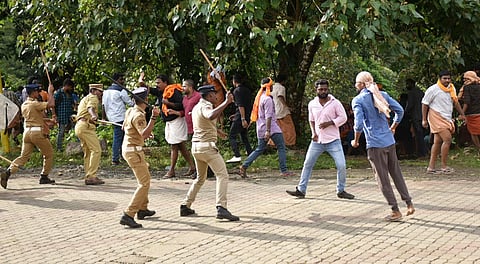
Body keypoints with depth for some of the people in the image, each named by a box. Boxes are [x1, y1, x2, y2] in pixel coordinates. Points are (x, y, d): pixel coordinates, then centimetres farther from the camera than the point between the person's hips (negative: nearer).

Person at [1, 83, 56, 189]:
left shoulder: (24, 105, 14)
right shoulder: (35, 104, -12)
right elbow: (51, 104, -21)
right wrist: (50, 92, -7)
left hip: (27, 132, 7)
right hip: (37, 132, -7)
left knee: (23, 156, 6)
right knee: (49, 154, 11)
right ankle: (44, 177, 14)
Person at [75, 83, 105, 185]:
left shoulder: (85, 98, 29)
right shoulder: (93, 97, -1)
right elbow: (90, 108, -22)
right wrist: (94, 115, -41)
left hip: (79, 126, 10)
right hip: (86, 126, -10)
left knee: (88, 152, 13)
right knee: (96, 150, -15)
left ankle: (88, 176, 13)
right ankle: (91, 177, -21)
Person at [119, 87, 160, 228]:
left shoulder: (130, 111, 9)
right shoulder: (138, 115, -20)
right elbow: (144, 134, -32)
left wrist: (146, 134, 27)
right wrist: (153, 118, -36)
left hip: (127, 147, 10)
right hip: (134, 150, -10)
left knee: (145, 177, 25)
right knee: (144, 183, -12)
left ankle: (142, 209, 33)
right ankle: (128, 215, -20)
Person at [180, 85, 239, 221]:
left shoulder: (196, 107, 18)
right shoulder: (205, 107, -11)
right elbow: (211, 116, -35)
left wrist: (225, 103, 28)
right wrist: (226, 102, -33)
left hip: (196, 146, 10)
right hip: (207, 146, -9)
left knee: (200, 178, 23)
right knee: (222, 175, -12)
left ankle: (185, 206, 23)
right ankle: (221, 208, -24)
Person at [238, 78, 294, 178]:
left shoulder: (259, 97, 14)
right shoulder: (268, 99, -14)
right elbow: (268, 116, -20)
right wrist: (268, 131, -24)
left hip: (261, 128, 9)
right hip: (271, 127, -9)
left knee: (260, 149, 15)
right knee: (281, 148, -2)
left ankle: (244, 167, 8)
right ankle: (284, 171, -4)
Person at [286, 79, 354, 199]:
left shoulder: (335, 103, -6)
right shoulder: (312, 104, 5)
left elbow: (343, 117, -5)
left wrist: (329, 123, -17)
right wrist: (314, 133, 2)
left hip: (333, 140, -3)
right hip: (317, 140, 3)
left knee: (341, 165, -8)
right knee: (307, 164, 3)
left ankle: (341, 191, 10)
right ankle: (301, 190, 12)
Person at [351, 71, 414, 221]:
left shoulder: (358, 100, -9)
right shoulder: (382, 95, 8)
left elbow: (359, 124, -17)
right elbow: (400, 110, 8)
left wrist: (356, 141, -1)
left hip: (375, 144, -6)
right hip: (390, 141, 6)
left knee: (382, 178, 3)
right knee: (396, 173, 17)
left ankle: (396, 211, 7)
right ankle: (409, 204, 20)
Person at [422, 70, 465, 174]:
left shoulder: (452, 88, 12)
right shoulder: (433, 89, -9)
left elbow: (455, 102, 26)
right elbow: (425, 103, -6)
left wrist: (462, 114, 24)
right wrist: (424, 119, -7)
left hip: (446, 119, 8)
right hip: (436, 118, -8)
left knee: (438, 142, 7)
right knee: (447, 139, -16)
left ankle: (431, 167, 11)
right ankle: (444, 167, -9)